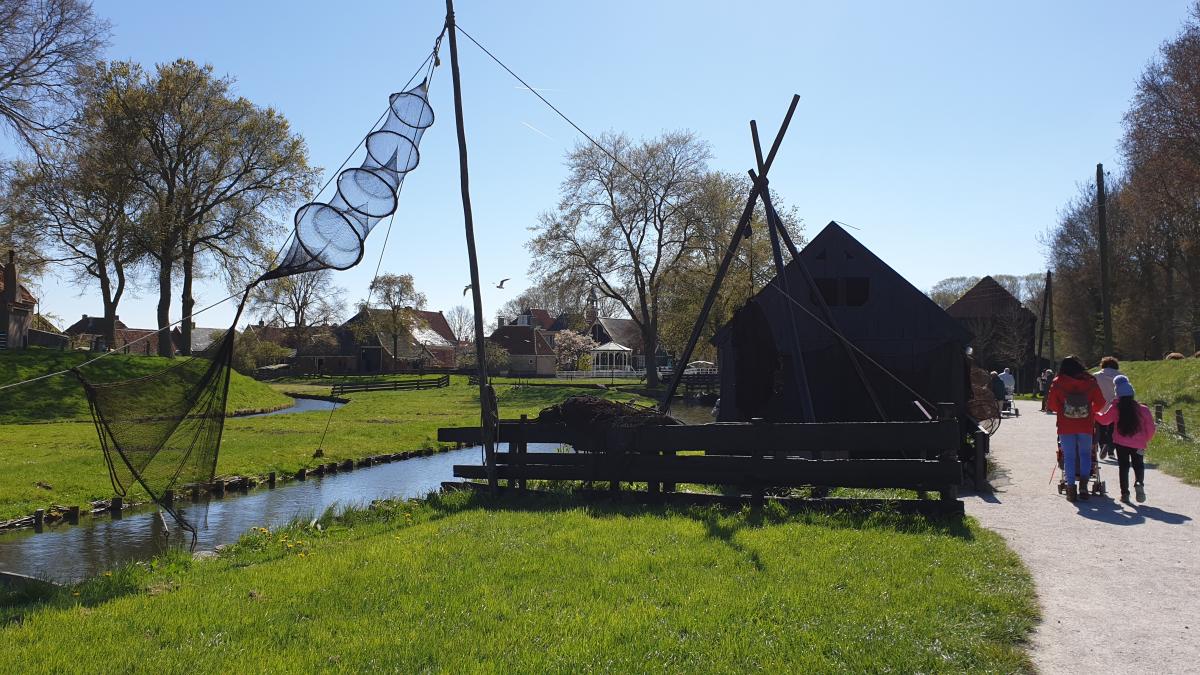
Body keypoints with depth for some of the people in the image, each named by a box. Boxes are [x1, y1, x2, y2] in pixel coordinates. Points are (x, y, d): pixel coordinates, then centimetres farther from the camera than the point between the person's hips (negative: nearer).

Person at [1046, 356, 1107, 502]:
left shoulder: (1058, 383, -4)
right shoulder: (1090, 382, 0)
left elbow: (1051, 405, -4)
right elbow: (1100, 403, 3)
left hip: (1066, 427, -1)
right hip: (1085, 426, 1)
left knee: (1069, 457, 6)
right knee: (1085, 454, 15)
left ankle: (1071, 489, 3)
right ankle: (1084, 484, -2)